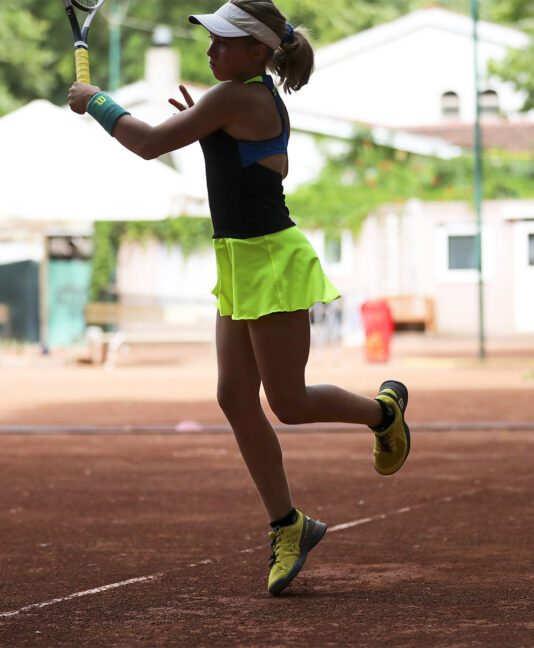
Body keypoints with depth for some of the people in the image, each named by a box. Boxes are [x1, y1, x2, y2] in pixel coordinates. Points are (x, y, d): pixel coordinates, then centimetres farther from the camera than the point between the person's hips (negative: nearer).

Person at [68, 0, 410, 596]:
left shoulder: (235, 97, -19)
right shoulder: (266, 100, 9)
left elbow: (149, 144, -17)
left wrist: (93, 100, -3)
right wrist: (206, 123, 17)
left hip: (273, 262, -10)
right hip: (242, 263, 10)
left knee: (288, 403, -1)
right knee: (236, 397, 5)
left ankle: (384, 408, 27)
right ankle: (288, 527, 14)